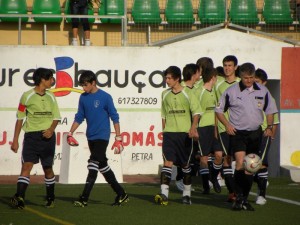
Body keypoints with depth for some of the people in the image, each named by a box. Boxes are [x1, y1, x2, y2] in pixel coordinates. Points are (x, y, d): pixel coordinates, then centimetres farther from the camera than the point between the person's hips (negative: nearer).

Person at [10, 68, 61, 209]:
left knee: (48, 169, 10)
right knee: (26, 166, -16)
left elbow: (56, 118, 15)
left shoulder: (51, 97, 11)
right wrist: (15, 140, -1)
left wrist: (51, 129, -7)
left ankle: (50, 198, 24)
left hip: (47, 136, 4)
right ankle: (19, 198, -24)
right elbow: (19, 119, 1)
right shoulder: (27, 96, -2)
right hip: (31, 135, -3)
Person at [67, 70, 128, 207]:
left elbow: (114, 117, -6)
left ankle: (84, 199, -15)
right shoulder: (83, 98, 7)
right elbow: (79, 117, 15)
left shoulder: (105, 97, -9)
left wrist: (118, 138, -8)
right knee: (102, 165, 10)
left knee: (93, 166, -13)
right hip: (91, 137, 7)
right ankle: (121, 195, 20)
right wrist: (70, 133, 6)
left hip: (102, 136, -7)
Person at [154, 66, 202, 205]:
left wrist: (193, 127, -18)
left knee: (185, 164, 7)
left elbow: (196, 112, -4)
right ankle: (163, 193, -22)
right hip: (169, 132, 2)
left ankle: (186, 194, 21)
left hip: (185, 133, -2)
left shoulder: (187, 94, -1)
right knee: (167, 161, -13)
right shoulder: (165, 94, 10)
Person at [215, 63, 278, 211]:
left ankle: (245, 199, 19)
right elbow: (219, 110, 5)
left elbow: (270, 110, 16)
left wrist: (269, 127, 3)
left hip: (255, 133, 4)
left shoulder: (263, 91, 4)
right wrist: (227, 125, -8)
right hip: (237, 132, -4)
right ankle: (238, 198, -13)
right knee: (240, 163, -20)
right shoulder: (231, 91, -5)